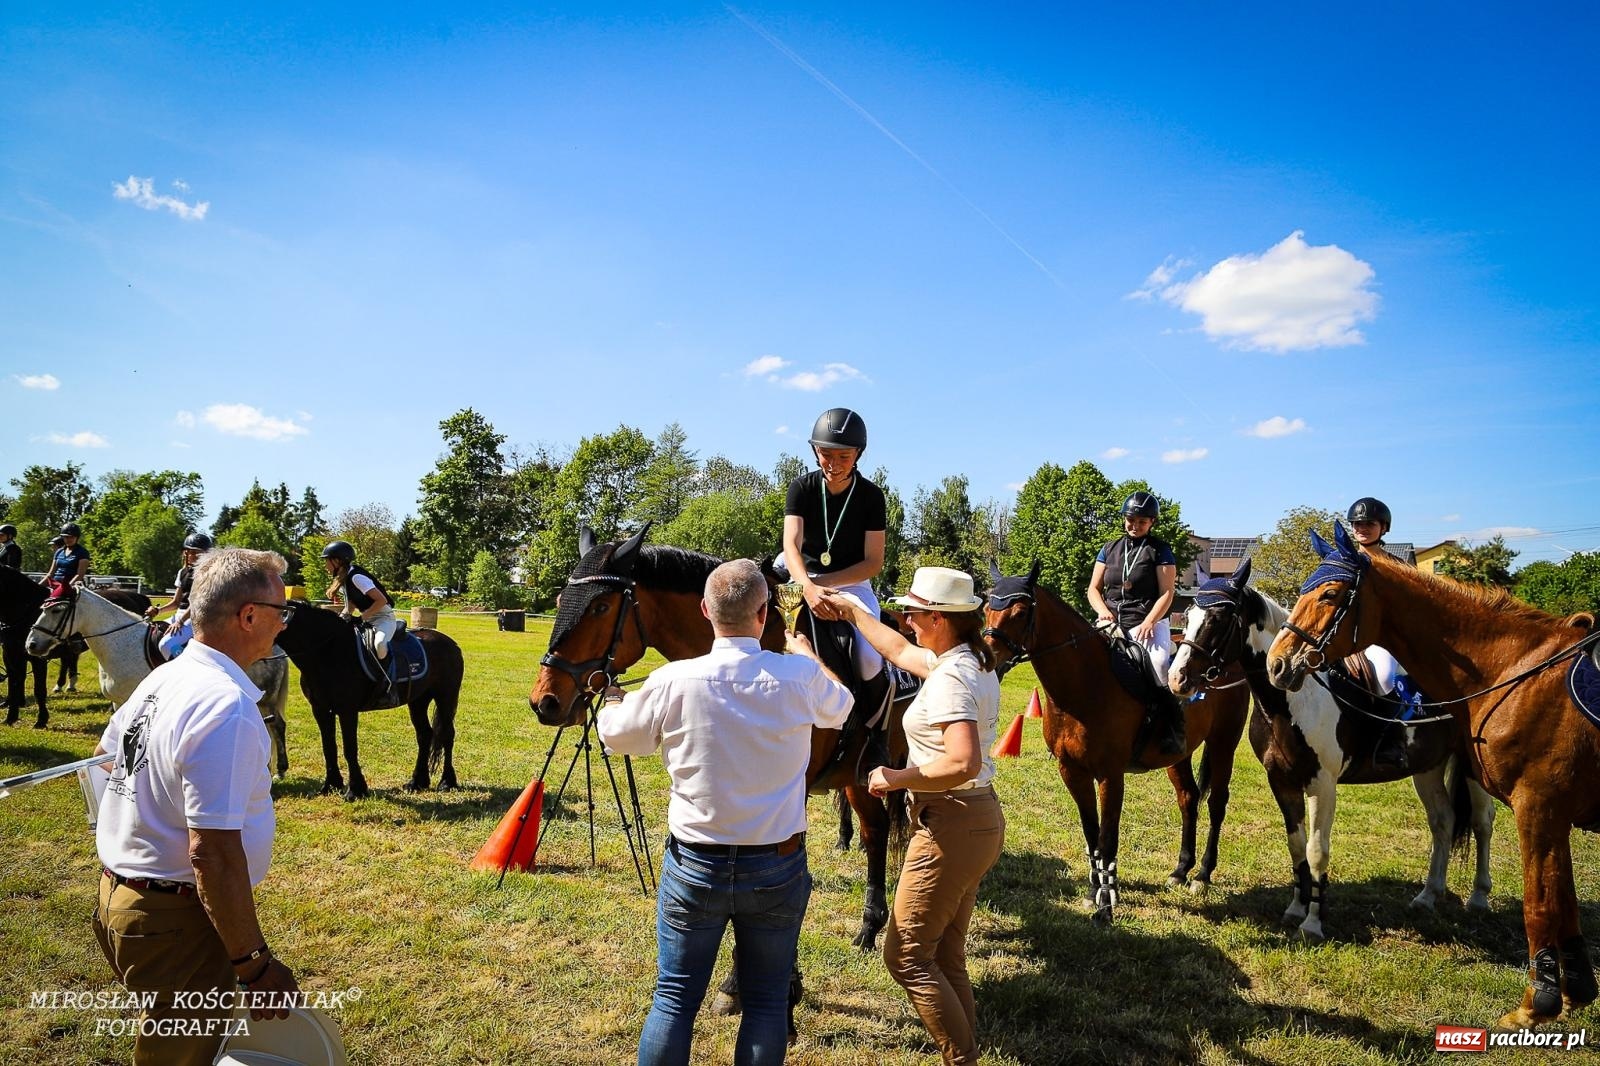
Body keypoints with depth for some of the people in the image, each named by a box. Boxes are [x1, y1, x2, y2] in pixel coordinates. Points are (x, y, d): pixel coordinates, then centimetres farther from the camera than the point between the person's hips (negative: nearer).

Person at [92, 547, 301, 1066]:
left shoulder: (161, 679, 3)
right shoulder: (228, 707, -27)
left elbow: (105, 755, 22)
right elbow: (213, 852, -29)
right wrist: (257, 965, -22)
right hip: (177, 923, -9)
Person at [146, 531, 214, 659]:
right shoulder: (183, 572, 16)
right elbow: (176, 602, 18)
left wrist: (180, 621, -22)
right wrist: (158, 610, 0)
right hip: (180, 615, 9)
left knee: (166, 644, -28)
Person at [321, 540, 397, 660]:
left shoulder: (355, 576, -20)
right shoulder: (342, 580, 8)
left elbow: (381, 600, -27)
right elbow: (350, 606, 14)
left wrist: (362, 617, -25)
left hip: (383, 617, -10)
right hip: (367, 620, 10)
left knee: (380, 645, -36)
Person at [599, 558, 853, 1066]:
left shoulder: (673, 682, -16)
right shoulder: (801, 677, -14)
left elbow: (615, 735, 3)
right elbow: (840, 707, 11)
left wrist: (613, 700, 26)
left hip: (695, 866, 0)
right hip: (778, 868, 1)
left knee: (674, 998, 14)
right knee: (767, 1001, 15)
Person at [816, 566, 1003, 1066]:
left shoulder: (950, 678, -22)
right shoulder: (974, 662, 8)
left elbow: (963, 763, -34)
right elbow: (901, 652, 23)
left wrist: (898, 778, -20)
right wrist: (852, 612, 29)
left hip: (951, 824, -10)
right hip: (981, 818, 10)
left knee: (906, 955, 3)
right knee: (947, 956, 18)